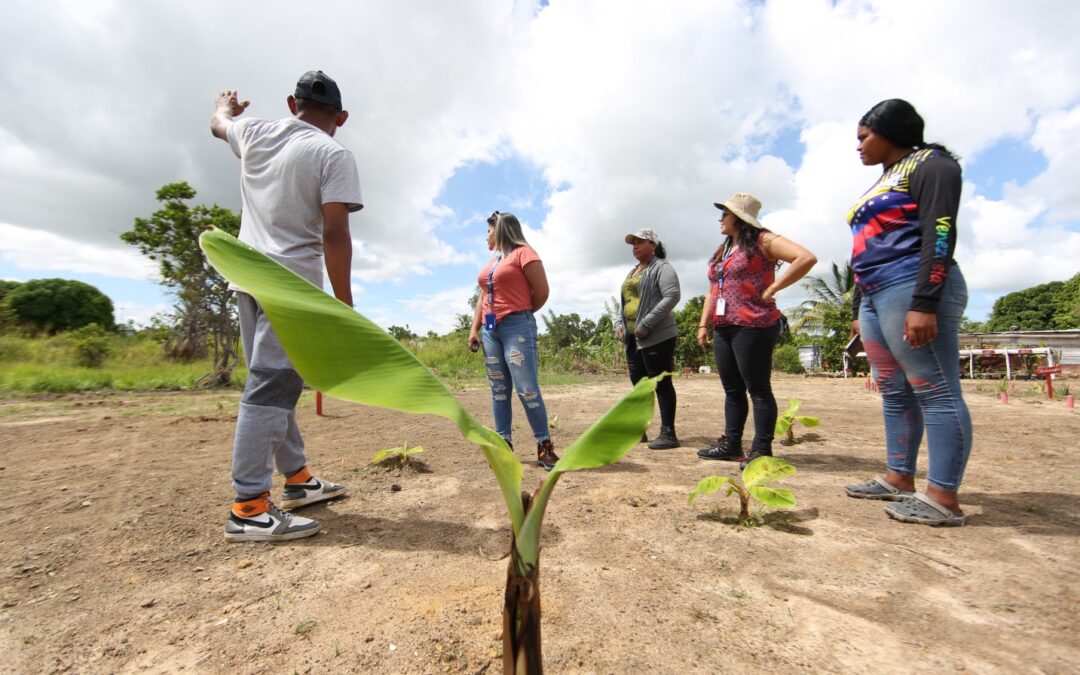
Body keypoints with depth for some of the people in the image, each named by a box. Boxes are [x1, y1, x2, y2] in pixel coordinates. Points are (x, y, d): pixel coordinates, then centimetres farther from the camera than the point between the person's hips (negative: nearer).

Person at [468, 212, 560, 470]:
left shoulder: (523, 252, -1)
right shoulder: (491, 262, 21)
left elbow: (542, 292, -5)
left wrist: (520, 315, 7)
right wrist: (474, 328, 11)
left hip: (517, 328, -7)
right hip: (490, 330, 8)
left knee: (527, 389, -11)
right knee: (498, 390, 5)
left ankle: (544, 447, -1)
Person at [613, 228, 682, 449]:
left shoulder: (661, 268, -5)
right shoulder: (632, 273, 21)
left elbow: (672, 296, -18)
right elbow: (623, 302, 26)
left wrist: (646, 324, -20)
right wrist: (618, 323, 7)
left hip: (657, 337, -8)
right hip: (632, 338, 9)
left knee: (662, 384, -5)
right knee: (638, 385, 12)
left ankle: (668, 433, 2)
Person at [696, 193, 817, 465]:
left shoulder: (763, 241, -3)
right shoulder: (722, 250, 21)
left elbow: (806, 258, -14)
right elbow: (713, 290, 22)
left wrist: (772, 289, -13)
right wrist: (704, 324, 14)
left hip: (753, 327, -8)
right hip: (723, 329, 8)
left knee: (758, 389, -3)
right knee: (732, 389, 10)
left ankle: (762, 450, 4)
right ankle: (731, 444, 18)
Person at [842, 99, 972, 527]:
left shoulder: (929, 164, 1)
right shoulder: (882, 183, 26)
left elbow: (939, 234, -12)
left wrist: (924, 303, -22)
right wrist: (860, 311, 21)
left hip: (911, 289, -9)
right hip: (876, 296, 9)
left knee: (935, 391, -7)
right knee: (894, 393, 8)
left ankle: (943, 498, -3)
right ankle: (899, 479, 15)